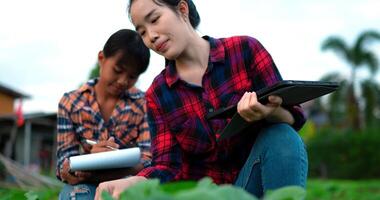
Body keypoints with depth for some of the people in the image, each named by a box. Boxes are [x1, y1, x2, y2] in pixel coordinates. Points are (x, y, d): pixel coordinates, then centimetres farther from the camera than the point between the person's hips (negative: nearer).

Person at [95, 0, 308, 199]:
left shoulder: (245, 49, -4)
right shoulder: (157, 94, 2)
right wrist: (130, 182, -27)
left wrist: (269, 113, -30)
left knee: (283, 138, -29)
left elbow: (293, 117, -5)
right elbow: (167, 166, -4)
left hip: (259, 178, 0)